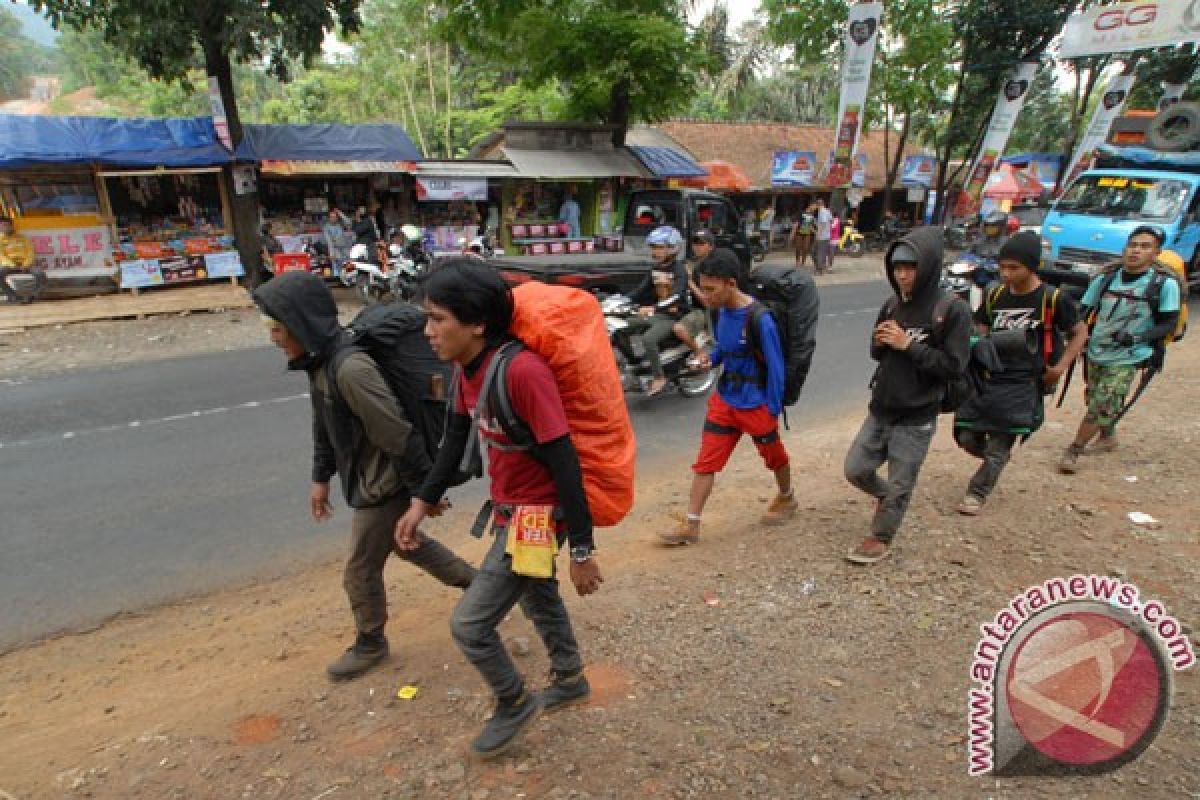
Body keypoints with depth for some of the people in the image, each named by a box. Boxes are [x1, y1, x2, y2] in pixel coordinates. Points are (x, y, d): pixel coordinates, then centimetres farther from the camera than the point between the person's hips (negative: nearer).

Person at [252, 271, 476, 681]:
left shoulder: (350, 369, -31)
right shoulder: (319, 362, 0)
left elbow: (400, 436, -29)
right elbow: (324, 424, 13)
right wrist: (320, 478, 19)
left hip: (384, 488, -9)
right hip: (366, 482, 9)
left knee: (361, 573, 10)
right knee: (409, 544, 27)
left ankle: (370, 645, 37)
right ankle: (476, 583, 45)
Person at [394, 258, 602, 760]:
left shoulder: (523, 371, -31)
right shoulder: (469, 366, -4)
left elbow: (564, 462, -27)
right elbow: (457, 436, 10)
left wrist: (581, 550, -21)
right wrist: (423, 502, 9)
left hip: (538, 516, -9)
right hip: (509, 509, 9)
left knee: (468, 625, 1)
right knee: (538, 600, 27)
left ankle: (515, 705, 30)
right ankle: (571, 681, 53)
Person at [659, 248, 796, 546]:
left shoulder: (759, 319, -25)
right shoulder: (722, 311, -4)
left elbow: (775, 367, -18)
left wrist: (773, 410, -14)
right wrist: (711, 358, -4)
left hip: (756, 404, -6)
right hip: (724, 399, 6)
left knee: (773, 456, 19)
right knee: (706, 461, 3)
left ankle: (786, 499, 48)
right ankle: (690, 526, 10)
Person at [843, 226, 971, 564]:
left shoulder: (953, 310, -14)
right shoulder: (892, 306, 3)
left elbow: (954, 366, -17)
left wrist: (907, 344, -21)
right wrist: (880, 342, -10)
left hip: (916, 418, -5)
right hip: (880, 409, 5)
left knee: (899, 485, 8)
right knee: (856, 468, 11)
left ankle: (880, 539, 29)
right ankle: (885, 496, 42)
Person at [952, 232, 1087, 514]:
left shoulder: (1054, 299, -7)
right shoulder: (995, 295, 4)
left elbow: (1080, 332, 3)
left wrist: (1061, 366, -9)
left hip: (1024, 384, -4)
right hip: (988, 377, 4)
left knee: (999, 445, 0)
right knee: (967, 437, 3)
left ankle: (976, 494, 16)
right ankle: (998, 455, 36)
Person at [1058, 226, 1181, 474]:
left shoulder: (1164, 285, -8)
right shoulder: (1104, 279, 2)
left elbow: (1169, 324, -7)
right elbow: (1084, 311, 8)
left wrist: (1138, 337, -24)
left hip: (1127, 359, -4)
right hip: (1095, 354, 4)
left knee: (1100, 409, -10)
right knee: (1096, 403, 20)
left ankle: (1072, 452, 2)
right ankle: (1108, 435, 47)